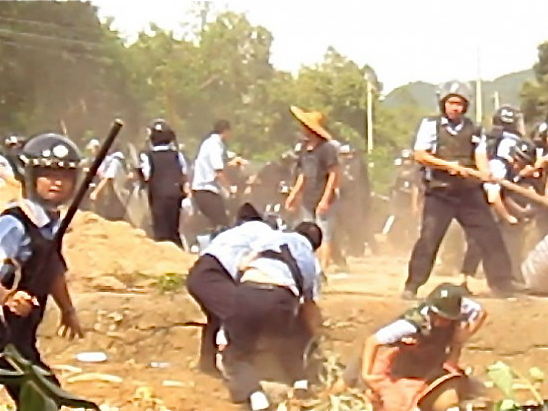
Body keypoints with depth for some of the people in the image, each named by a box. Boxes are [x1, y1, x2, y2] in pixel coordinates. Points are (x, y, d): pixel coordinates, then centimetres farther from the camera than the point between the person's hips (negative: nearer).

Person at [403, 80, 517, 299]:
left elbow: (481, 157, 0)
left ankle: (503, 286, 8)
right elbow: (420, 156, -8)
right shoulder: (431, 125, 1)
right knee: (428, 239, -7)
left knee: (490, 237, 1)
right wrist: (450, 165, -17)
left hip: (469, 192, 3)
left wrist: (486, 172, -24)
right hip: (439, 193, -3)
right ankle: (411, 286, 3)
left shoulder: (474, 130, 10)